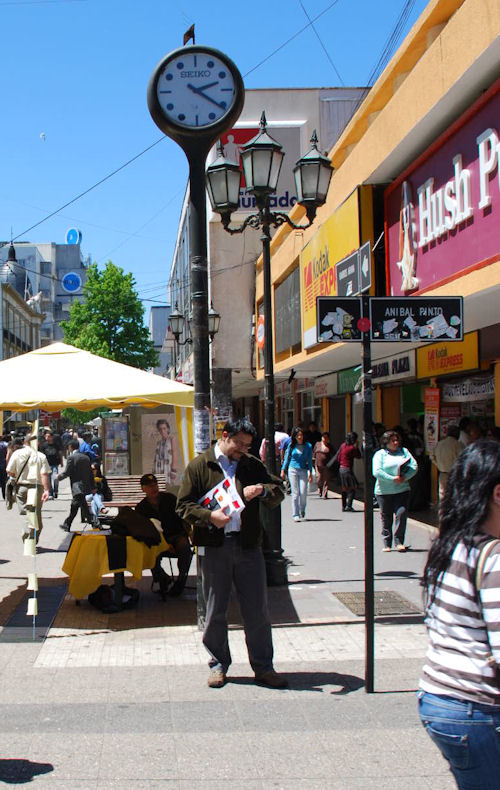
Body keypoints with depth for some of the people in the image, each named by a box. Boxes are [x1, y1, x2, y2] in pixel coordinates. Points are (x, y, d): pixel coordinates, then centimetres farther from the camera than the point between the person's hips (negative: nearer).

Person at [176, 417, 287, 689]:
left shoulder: (253, 465, 13)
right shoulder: (199, 466, 3)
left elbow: (278, 492, 11)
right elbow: (184, 506, 0)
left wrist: (262, 490, -11)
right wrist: (209, 516, -17)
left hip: (248, 544, 2)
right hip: (213, 547, -2)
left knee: (257, 610, 4)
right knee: (215, 611, 7)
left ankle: (263, 667, 15)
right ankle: (218, 665, 22)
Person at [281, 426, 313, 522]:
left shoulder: (308, 446, 4)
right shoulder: (291, 446, 5)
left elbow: (309, 460, 5)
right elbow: (287, 458, 13)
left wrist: (310, 473, -1)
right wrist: (283, 470, 9)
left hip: (303, 471, 0)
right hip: (292, 470, 0)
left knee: (303, 493, -9)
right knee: (295, 493, -4)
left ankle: (302, 510, 20)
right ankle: (295, 515, 1)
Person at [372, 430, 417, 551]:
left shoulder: (404, 451, 12)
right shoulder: (380, 454, 1)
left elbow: (414, 466, 2)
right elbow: (377, 472, -11)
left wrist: (405, 477, -14)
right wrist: (393, 479, -18)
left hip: (402, 490, 2)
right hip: (384, 491, -2)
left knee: (401, 513, -11)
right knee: (386, 517, 4)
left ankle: (399, 541, 1)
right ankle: (386, 544, 15)